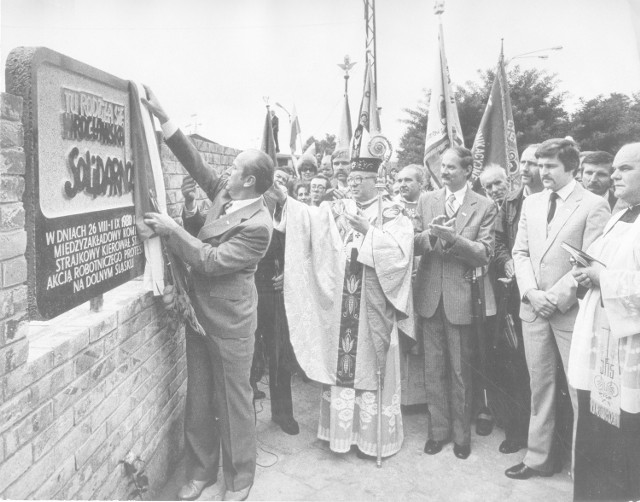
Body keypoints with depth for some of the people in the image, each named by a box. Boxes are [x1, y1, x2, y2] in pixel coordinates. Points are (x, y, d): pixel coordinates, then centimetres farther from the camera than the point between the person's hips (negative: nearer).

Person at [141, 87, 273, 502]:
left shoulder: (258, 225, -21)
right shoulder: (224, 193, 1)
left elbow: (211, 260, -23)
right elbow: (196, 161, 8)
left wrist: (172, 229, -20)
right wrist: (163, 117, 4)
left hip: (229, 322, -7)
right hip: (199, 311, 8)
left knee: (233, 398, 8)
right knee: (199, 397, 17)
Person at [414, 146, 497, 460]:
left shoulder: (484, 206, -2)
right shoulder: (426, 200, 7)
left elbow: (485, 255, -9)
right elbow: (415, 245, 4)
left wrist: (452, 238, -23)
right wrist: (429, 235, -18)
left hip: (461, 295, -2)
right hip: (430, 293, 3)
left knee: (460, 370, 9)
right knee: (433, 369, 11)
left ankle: (461, 434, 27)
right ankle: (437, 429, 27)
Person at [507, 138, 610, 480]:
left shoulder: (594, 205, -5)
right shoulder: (530, 203, 12)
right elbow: (520, 252, 9)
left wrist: (557, 297, -15)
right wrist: (531, 293, -5)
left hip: (571, 310, -5)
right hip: (533, 308, 5)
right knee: (540, 385, 12)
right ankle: (539, 457, 24)